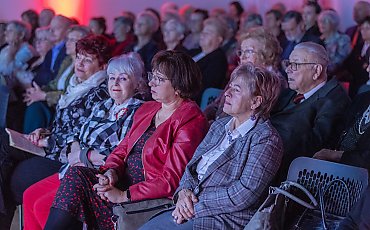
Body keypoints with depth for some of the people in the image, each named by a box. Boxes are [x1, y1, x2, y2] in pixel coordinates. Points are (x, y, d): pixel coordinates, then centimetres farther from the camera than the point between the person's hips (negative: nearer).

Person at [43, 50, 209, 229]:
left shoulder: (190, 120, -11)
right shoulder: (147, 109, 16)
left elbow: (171, 180, -17)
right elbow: (122, 149, 16)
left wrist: (124, 196, -19)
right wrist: (112, 171, -8)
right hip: (124, 181, 8)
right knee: (76, 174, -15)